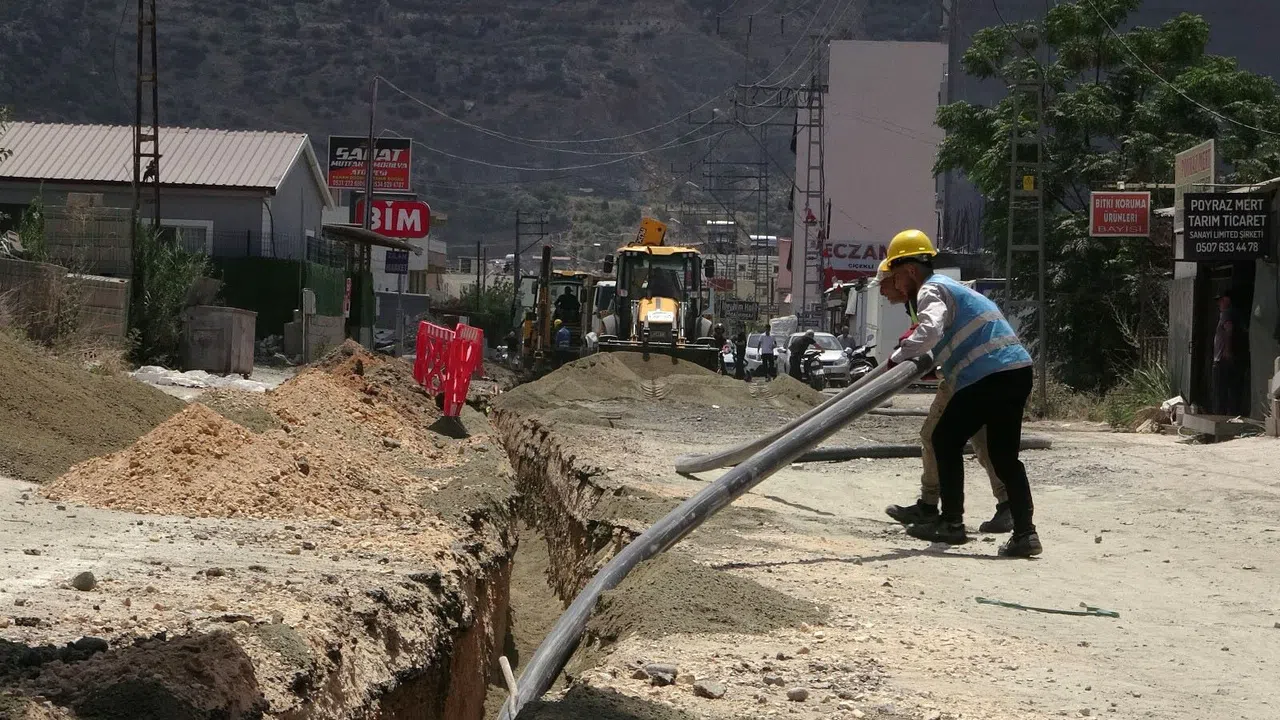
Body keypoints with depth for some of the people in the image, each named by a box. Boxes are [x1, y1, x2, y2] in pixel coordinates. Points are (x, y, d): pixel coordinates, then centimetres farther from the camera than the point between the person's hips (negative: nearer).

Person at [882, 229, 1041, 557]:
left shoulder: (931, 290, -5)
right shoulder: (950, 285, 26)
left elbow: (930, 330, -25)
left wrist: (898, 357, -16)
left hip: (990, 375, -9)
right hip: (1017, 370, 9)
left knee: (946, 440, 4)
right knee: (1004, 454, 10)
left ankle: (951, 523, 6)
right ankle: (1024, 533, 2)